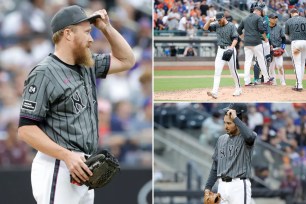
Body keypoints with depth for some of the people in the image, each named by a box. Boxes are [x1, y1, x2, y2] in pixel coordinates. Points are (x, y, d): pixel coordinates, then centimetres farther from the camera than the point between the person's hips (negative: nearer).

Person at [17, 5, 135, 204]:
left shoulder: (87, 65, 13)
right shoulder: (44, 74, -12)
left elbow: (127, 60, 26)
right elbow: (26, 129, -15)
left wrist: (107, 28, 11)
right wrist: (67, 155, -23)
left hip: (82, 169, 9)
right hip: (58, 169, -8)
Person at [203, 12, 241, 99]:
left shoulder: (231, 26, -7)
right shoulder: (217, 26, 9)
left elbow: (235, 38, -14)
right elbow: (205, 28, 12)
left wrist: (231, 47, -29)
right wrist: (210, 21, -5)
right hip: (220, 50, 5)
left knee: (233, 70, 3)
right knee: (217, 71, -7)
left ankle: (238, 89, 21)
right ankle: (215, 92, -15)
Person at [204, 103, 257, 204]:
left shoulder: (245, 138, -3)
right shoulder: (222, 139, 16)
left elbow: (249, 136, -31)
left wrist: (235, 118, -22)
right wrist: (208, 187, 14)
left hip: (239, 185, -7)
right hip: (222, 186, 7)